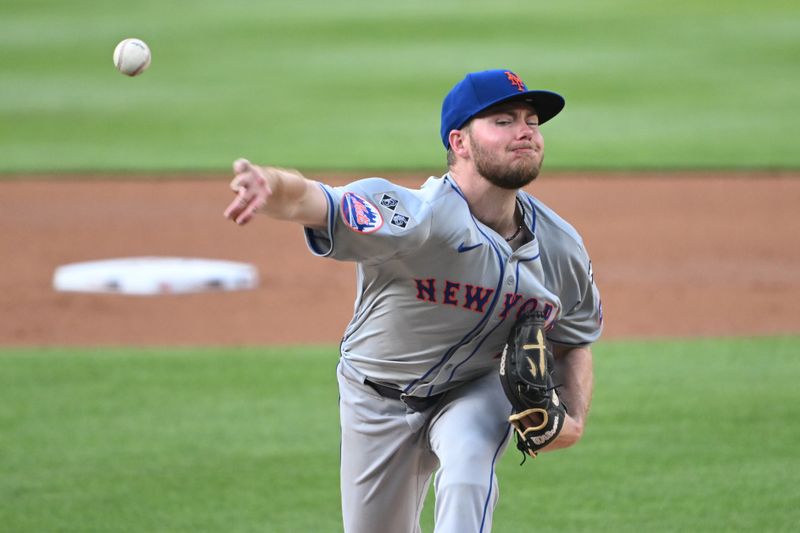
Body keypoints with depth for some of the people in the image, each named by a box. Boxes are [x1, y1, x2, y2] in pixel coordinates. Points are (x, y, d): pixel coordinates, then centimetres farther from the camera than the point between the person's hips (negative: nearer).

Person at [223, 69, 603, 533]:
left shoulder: (561, 247, -16)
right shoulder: (416, 216, -34)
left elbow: (575, 342, 2)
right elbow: (311, 201, -52)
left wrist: (574, 420, -17)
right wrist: (273, 186, -77)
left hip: (478, 391, 2)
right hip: (379, 399, -2)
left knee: (467, 459, -32)